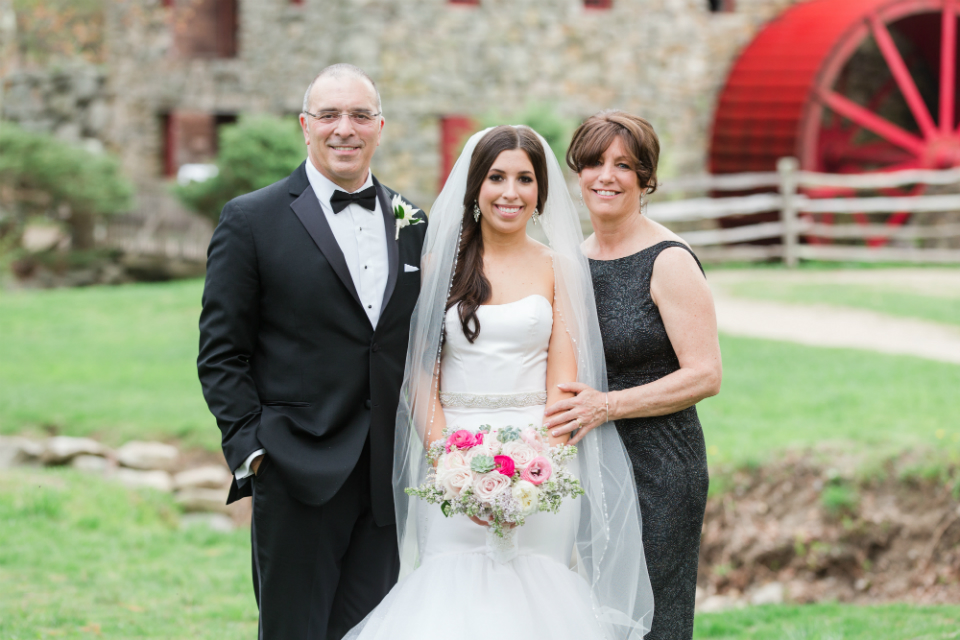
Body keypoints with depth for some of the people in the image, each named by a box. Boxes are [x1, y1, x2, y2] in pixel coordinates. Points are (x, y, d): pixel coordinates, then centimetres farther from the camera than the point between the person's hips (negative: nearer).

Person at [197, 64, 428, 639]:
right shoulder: (251, 220, -2)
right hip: (299, 475, -4)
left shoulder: (411, 224, 12)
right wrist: (251, 451, -10)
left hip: (390, 479, 4)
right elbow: (221, 354, -3)